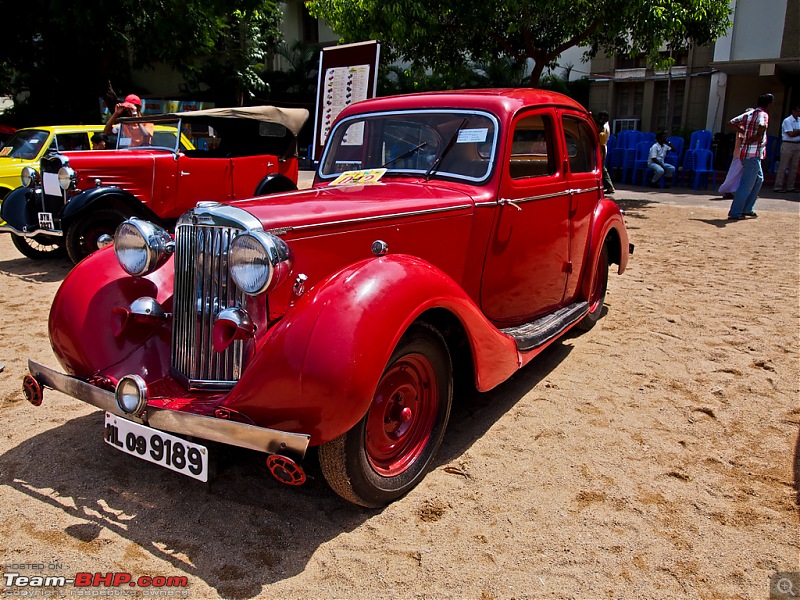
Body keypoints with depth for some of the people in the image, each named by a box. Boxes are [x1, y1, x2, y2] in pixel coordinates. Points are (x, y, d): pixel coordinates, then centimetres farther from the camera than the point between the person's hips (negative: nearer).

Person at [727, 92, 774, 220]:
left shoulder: (748, 114, 11)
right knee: (747, 185, -6)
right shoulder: (763, 115, -11)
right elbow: (762, 127, -32)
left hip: (745, 153, 9)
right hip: (754, 154, -9)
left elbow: (730, 123, 12)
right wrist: (753, 139, -16)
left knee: (758, 179, 23)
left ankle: (747, 209, 25)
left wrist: (744, 131, 10)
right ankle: (734, 213, -6)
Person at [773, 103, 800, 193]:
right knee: (783, 167, -6)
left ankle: (790, 186, 14)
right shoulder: (787, 121, -8)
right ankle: (778, 187, -3)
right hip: (788, 145, -7)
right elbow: (791, 134, -13)